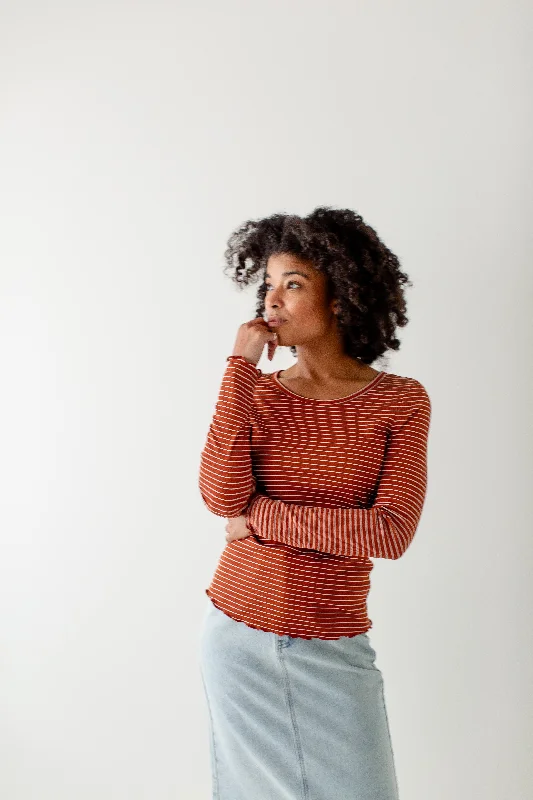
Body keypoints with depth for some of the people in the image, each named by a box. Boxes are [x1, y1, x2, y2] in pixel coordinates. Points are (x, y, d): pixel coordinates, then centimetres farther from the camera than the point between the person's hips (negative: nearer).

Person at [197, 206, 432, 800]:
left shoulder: (401, 401, -7)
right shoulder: (255, 392, -1)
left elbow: (391, 533, -17)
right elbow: (221, 497, -18)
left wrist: (260, 516, -15)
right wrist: (241, 366, -16)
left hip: (333, 649, -1)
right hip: (238, 636, 2)